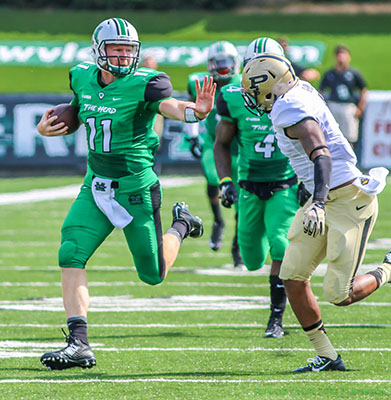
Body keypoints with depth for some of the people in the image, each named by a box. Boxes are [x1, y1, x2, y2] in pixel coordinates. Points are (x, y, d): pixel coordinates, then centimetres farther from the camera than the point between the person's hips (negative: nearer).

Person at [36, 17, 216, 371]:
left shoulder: (143, 84, -16)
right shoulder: (83, 78, 2)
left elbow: (169, 105, -36)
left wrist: (197, 110, -58)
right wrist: (48, 127, 2)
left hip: (135, 188, -5)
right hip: (95, 185, 5)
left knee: (153, 274, 7)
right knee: (71, 255, -13)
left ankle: (181, 226, 40)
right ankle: (78, 345, -11)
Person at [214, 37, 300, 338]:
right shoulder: (235, 99, -8)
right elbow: (222, 144, 6)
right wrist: (225, 181, -6)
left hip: (285, 186, -2)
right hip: (250, 188, 2)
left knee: (280, 245, -23)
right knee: (254, 261, 7)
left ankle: (276, 319, -11)